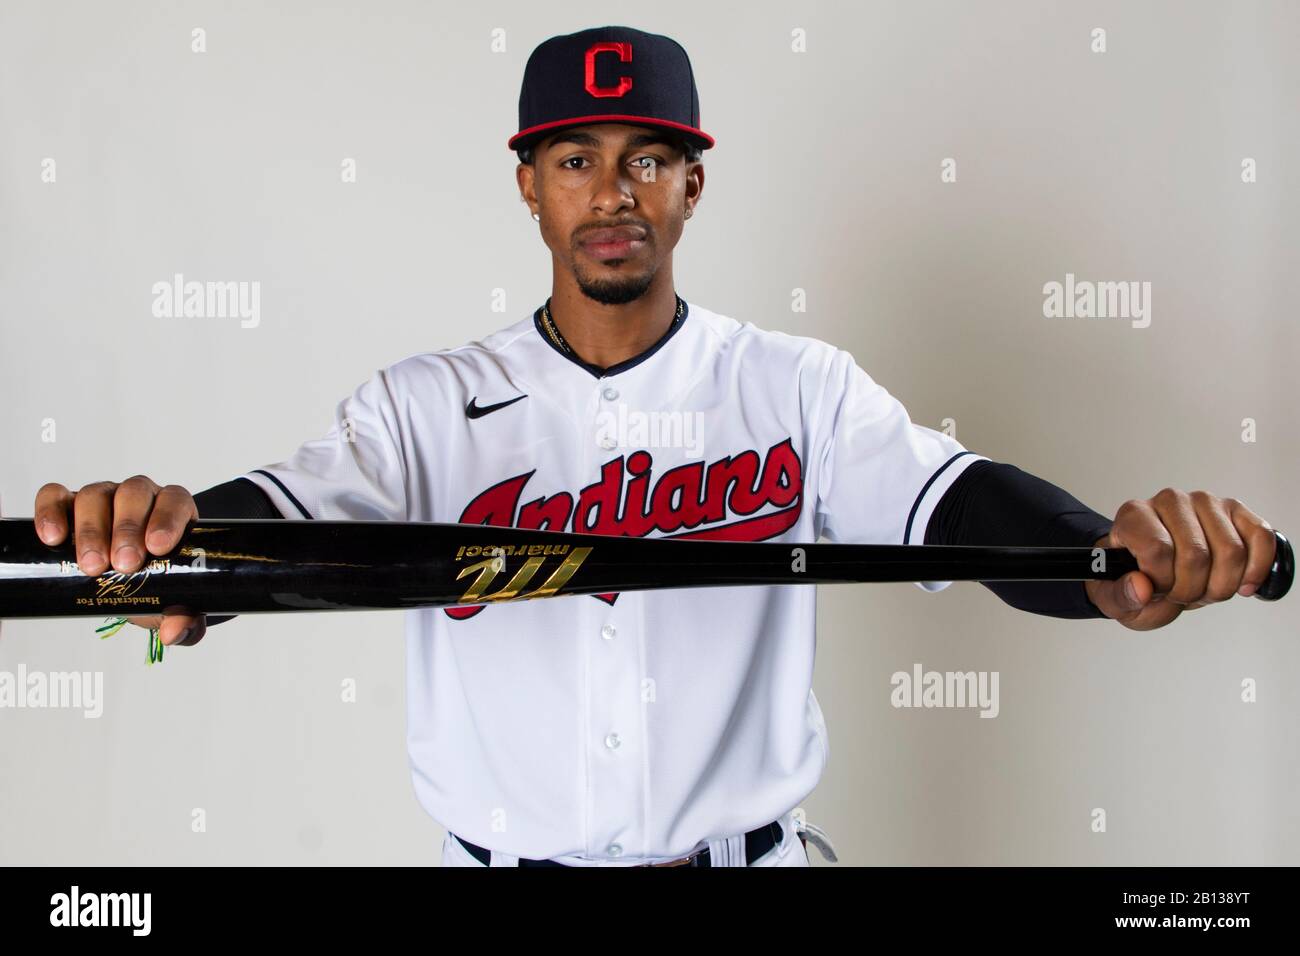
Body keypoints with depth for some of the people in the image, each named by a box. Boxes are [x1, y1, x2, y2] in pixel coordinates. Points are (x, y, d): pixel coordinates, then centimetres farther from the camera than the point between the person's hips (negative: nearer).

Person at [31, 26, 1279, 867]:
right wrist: (173, 547, -45)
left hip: (746, 851, 0)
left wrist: (1115, 560, -41)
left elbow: (953, 497, -20)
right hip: (501, 856, 0)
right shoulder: (430, 405, -7)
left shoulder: (798, 389, -7)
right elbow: (303, 504, -21)